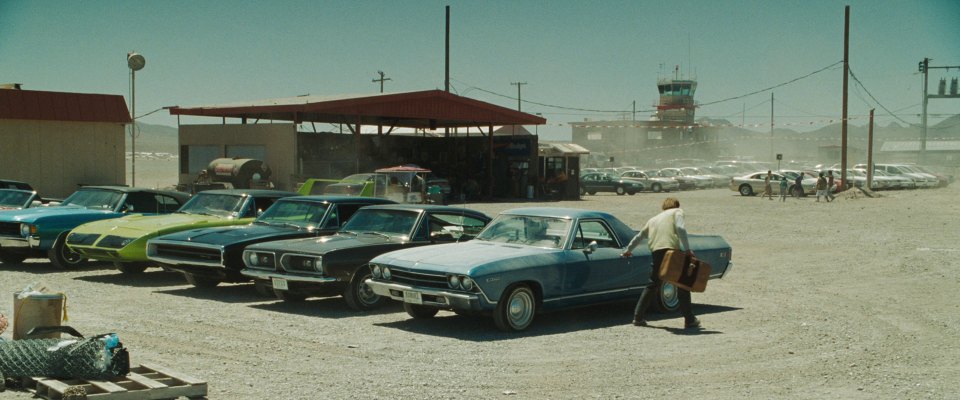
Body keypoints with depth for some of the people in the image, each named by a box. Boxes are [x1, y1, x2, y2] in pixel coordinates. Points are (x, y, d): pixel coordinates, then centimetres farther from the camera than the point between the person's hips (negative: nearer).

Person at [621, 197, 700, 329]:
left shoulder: (653, 219, 28)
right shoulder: (677, 212, 13)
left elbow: (639, 236, 36)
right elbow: (680, 228, -7)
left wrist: (628, 250, 50)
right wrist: (687, 249, -9)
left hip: (656, 252, 5)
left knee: (653, 285, 18)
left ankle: (638, 317, 15)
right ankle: (689, 320, 3)